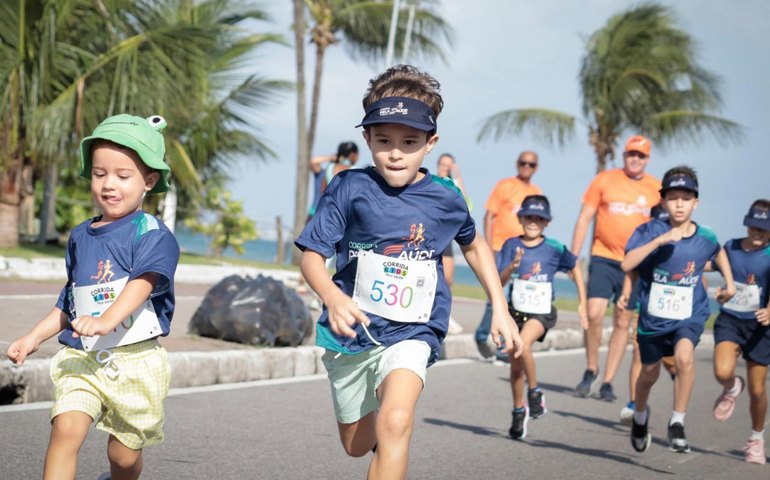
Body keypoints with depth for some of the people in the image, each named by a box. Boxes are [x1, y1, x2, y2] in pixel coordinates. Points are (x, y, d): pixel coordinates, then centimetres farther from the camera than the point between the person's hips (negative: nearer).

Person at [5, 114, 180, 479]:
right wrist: (34, 337, 14)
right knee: (66, 429, -20)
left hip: (134, 362, -3)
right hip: (82, 359, 3)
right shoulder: (80, 238, 10)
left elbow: (143, 282, -26)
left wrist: (108, 319, -42)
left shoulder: (151, 233, -8)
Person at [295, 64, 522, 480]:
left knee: (395, 423, -28)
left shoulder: (445, 200, -5)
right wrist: (332, 297, -33)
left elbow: (474, 246, 15)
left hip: (411, 333, -1)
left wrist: (500, 310, 12)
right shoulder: (350, 189, -12)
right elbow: (311, 254, -13)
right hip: (351, 333, 1)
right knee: (356, 444, 19)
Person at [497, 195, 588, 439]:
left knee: (523, 344, -29)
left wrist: (582, 304, 11)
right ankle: (519, 410, 28)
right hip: (516, 310, 3)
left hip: (542, 312, -3)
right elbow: (499, 282, -7)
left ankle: (535, 392, -8)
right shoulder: (512, 245, -3)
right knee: (516, 365, 8)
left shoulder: (554, 248, -6)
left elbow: (575, 268, 11)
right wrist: (512, 267, -27)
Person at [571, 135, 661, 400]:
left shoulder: (656, 189, 5)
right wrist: (573, 257, -1)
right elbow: (584, 219, 3)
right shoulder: (605, 180, 1)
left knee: (623, 322, 3)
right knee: (594, 314, -13)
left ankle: (608, 382, 11)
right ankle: (591, 369, 9)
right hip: (603, 258, -1)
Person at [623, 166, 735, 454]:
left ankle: (677, 423, -14)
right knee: (649, 374, 18)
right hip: (653, 317, 0)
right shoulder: (650, 231, -15)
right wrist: (659, 240, -35)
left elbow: (718, 252, 18)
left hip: (689, 316, 0)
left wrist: (729, 283, 11)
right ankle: (640, 415, 51)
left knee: (684, 357, -30)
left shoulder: (705, 238, -8)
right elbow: (626, 264, -29)